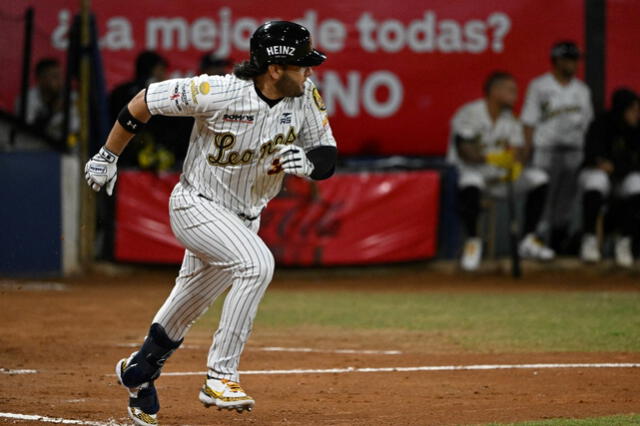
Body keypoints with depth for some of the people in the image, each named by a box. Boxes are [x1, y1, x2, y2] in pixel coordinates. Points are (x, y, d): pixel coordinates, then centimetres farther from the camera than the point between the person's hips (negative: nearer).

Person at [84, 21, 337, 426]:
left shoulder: (306, 95, -12)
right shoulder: (220, 93, -27)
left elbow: (328, 157, -6)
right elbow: (146, 100, -16)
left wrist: (306, 163, -30)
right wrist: (107, 156, -6)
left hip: (244, 218, 6)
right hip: (197, 207, -6)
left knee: (186, 312, 19)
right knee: (257, 263, -31)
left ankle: (140, 370, 46)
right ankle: (220, 376, -25)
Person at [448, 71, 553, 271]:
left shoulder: (510, 120, 7)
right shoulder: (470, 114, -14)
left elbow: (516, 152, -1)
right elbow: (464, 151, -23)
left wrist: (515, 165, -25)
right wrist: (489, 158, -40)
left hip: (498, 174, 7)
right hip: (466, 170, -7)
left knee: (539, 179, -7)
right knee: (470, 183, -42)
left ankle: (529, 240, -1)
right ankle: (472, 240, -22)